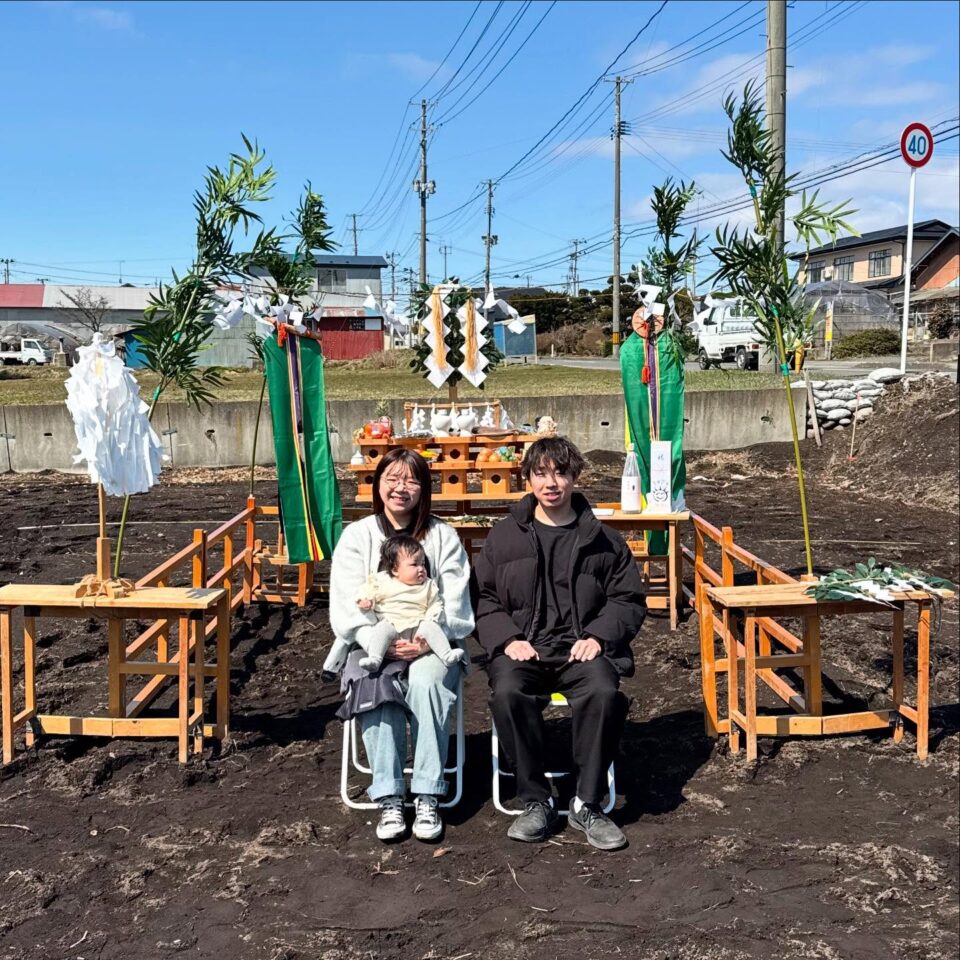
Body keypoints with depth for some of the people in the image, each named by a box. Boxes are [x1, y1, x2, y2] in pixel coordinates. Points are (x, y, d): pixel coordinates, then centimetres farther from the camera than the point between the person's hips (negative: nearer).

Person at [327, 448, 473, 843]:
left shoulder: (443, 536, 6)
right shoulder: (357, 536, 6)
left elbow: (455, 605, -1)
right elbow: (347, 606, -2)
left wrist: (426, 643, -19)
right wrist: (384, 644, -18)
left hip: (431, 645, 0)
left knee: (426, 681, -33)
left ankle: (428, 798, -26)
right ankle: (388, 799, -24)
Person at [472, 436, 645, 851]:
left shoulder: (601, 540, 11)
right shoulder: (504, 537, 12)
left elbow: (628, 599, 14)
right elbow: (481, 596, 12)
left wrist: (598, 635, -4)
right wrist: (507, 639, -6)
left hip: (581, 647, 0)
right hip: (522, 647, 0)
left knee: (604, 692, -33)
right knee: (508, 693, -33)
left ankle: (588, 804, -14)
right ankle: (535, 802, -16)